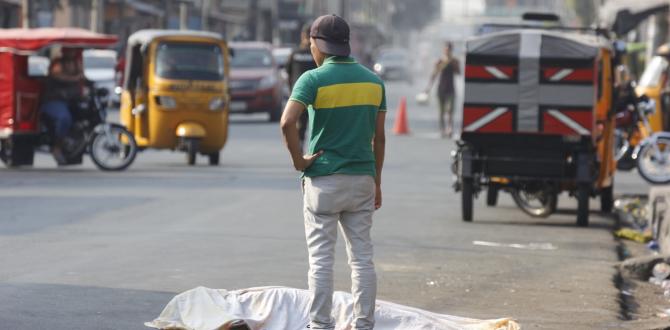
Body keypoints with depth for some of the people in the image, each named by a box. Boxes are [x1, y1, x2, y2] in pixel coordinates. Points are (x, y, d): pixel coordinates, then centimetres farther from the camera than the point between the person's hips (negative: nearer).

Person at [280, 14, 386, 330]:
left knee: (321, 259, 1)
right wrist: (377, 181, 16)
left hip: (323, 180, -4)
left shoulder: (313, 79, -10)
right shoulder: (373, 81, 6)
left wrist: (298, 159, -11)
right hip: (362, 179, 4)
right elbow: (379, 137, 8)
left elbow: (287, 122, -24)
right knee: (362, 257, 9)